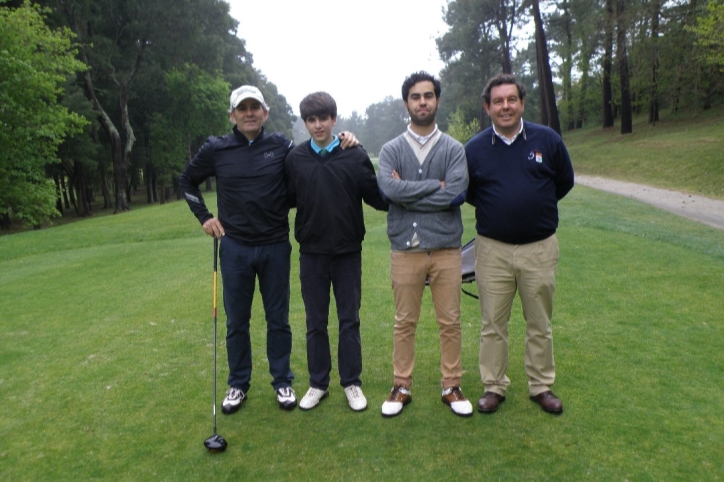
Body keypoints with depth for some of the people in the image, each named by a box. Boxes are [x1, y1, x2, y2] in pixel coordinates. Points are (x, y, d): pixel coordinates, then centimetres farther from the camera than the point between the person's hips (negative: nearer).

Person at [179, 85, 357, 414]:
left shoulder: (282, 146, -1)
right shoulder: (216, 149, 0)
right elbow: (187, 181, 14)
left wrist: (344, 145, -11)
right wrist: (204, 217, 6)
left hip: (275, 247, 0)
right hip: (235, 247, 1)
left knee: (278, 319, 10)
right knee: (236, 321, 11)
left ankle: (282, 382, 26)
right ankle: (238, 384, 28)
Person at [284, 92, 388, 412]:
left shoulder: (356, 156, -3)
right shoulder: (295, 158, 1)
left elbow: (376, 198, -2)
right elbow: (287, 200, 7)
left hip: (348, 252, -1)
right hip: (312, 252, 1)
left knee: (349, 320, 9)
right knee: (315, 322, 11)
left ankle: (352, 383, 24)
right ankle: (318, 384, 27)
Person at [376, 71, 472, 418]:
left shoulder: (454, 149, 4)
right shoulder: (391, 149, 4)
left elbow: (455, 194, -14)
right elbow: (389, 189, -15)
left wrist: (408, 192, -11)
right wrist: (436, 185, -13)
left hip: (446, 249, 0)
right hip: (405, 249, 0)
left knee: (450, 322, 9)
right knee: (404, 322, 10)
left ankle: (451, 386, 26)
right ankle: (401, 387, 25)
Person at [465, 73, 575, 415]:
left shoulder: (547, 140, 0)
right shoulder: (474, 149, 0)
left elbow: (565, 182, 12)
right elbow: (466, 192, 12)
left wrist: (536, 206, 8)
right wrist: (496, 207, 5)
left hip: (540, 248, 1)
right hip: (492, 249, 0)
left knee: (540, 324, 12)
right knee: (493, 324, 7)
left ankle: (541, 386, 28)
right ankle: (493, 386, 22)